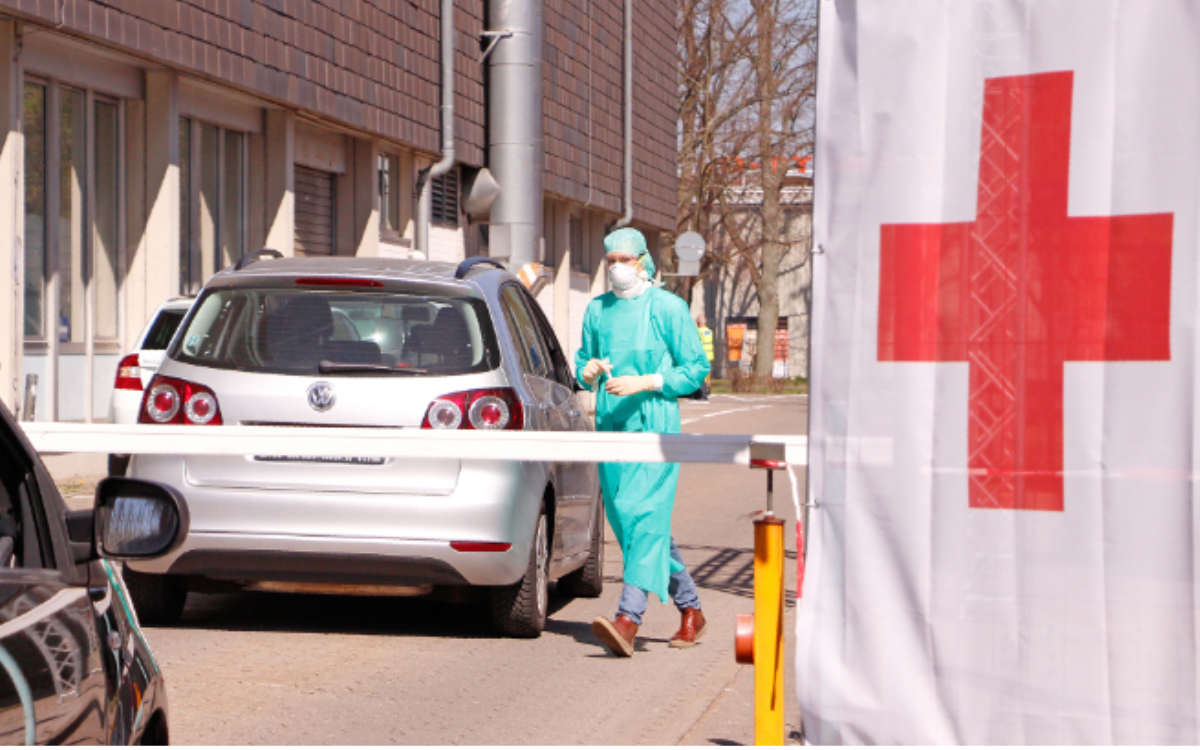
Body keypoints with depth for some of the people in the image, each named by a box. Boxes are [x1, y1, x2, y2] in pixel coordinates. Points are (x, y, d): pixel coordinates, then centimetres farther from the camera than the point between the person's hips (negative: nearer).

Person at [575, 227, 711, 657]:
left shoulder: (668, 308, -1)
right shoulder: (597, 310, 14)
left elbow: (696, 369, -3)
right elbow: (582, 363, 23)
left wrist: (643, 383, -14)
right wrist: (587, 371, -1)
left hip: (654, 424, -6)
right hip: (610, 424, 6)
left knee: (645, 516, -16)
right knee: (624, 521, 9)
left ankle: (628, 620, -27)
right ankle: (690, 610, 23)